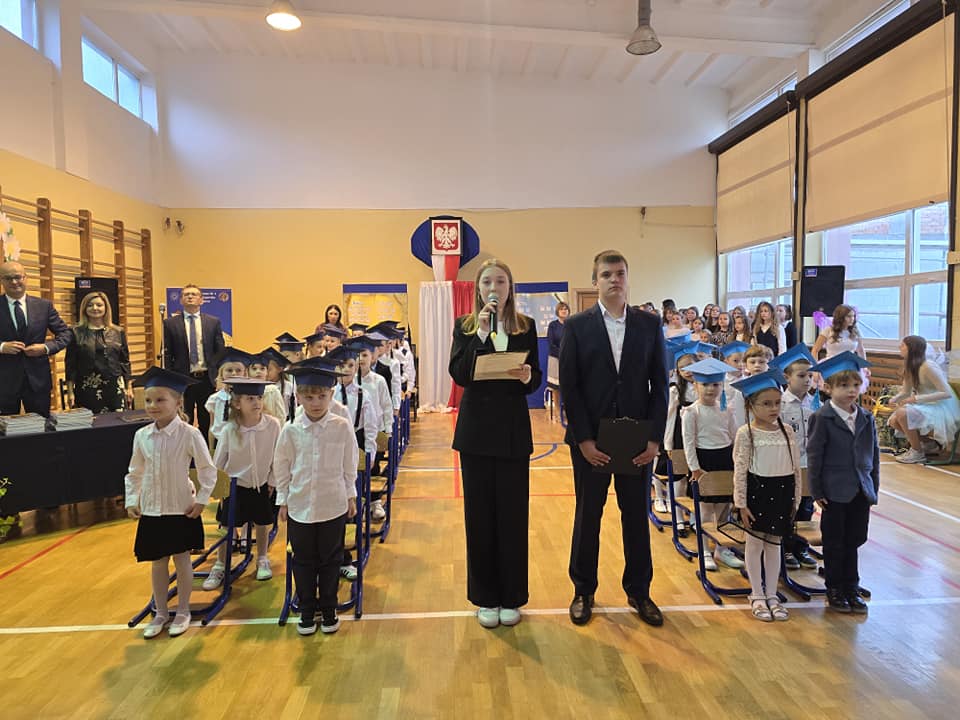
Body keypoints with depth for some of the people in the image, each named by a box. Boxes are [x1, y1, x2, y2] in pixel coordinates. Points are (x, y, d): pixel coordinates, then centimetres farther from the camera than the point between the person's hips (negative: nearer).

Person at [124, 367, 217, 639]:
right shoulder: (141, 435, -2)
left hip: (182, 510, -3)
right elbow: (134, 473, 9)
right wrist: (131, 501, 3)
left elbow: (208, 470, -8)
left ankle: (183, 612, 25)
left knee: (181, 560, 8)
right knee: (157, 563, 13)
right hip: (151, 511, 4)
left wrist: (201, 500, -10)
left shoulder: (189, 434, -15)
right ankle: (160, 613, 30)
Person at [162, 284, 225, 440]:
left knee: (206, 421, 10)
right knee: (184, 421, 5)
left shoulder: (214, 322, 6)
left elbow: (220, 352, 5)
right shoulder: (170, 324, 3)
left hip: (207, 378, 1)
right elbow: (167, 355, 2)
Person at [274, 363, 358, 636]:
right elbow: (282, 468, 4)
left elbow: (350, 465, 1)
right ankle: (307, 611, 31)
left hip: (333, 505, -1)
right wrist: (283, 501, 7)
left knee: (330, 560, 12)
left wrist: (351, 496, 6)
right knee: (303, 561, 13)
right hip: (299, 506, 1)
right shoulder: (291, 430, -6)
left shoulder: (342, 427, -10)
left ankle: (328, 610, 30)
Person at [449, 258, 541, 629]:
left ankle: (511, 597, 24)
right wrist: (480, 334, -18)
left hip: (513, 430, 0)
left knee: (513, 513, 6)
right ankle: (485, 598, 24)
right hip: (476, 430, 0)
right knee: (479, 514, 8)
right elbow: (459, 375, -10)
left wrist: (527, 376, -20)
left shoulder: (525, 327, 4)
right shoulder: (465, 326, 3)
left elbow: (535, 380, 2)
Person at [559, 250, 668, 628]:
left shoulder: (649, 324, 3)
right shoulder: (577, 326, -3)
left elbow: (660, 384, 2)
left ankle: (639, 591, 31)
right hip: (591, 440, -1)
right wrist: (584, 440, -11)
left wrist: (655, 437, -5)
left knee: (637, 516, 13)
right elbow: (569, 387, -6)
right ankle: (583, 591, 28)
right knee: (587, 516, 11)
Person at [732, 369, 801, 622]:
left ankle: (772, 594, 27)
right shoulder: (746, 433, -10)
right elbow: (740, 471, -9)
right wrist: (741, 503, -11)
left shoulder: (787, 431, 2)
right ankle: (757, 595, 22)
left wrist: (795, 498, 6)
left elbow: (796, 468, 7)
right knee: (755, 543, 8)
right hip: (757, 490, -3)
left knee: (774, 543, 14)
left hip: (782, 492, 4)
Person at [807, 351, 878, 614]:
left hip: (861, 491, 5)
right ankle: (834, 590, 22)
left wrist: (874, 487, 9)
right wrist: (816, 491, -11)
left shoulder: (866, 418, 5)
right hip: (835, 491, -4)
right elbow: (814, 455, -10)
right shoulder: (822, 418, -10)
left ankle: (851, 589, 27)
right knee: (834, 543, 8)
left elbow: (874, 455, 12)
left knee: (853, 542, 13)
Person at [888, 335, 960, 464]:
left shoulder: (928, 367, -21)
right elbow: (906, 392, 13)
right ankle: (928, 440, 9)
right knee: (894, 421, -8)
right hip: (926, 407, 8)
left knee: (902, 413, -29)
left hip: (942, 409, -8)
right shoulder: (909, 366, 5)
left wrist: (917, 398, -29)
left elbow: (947, 393, -25)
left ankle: (918, 453, -11)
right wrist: (894, 399, -9)